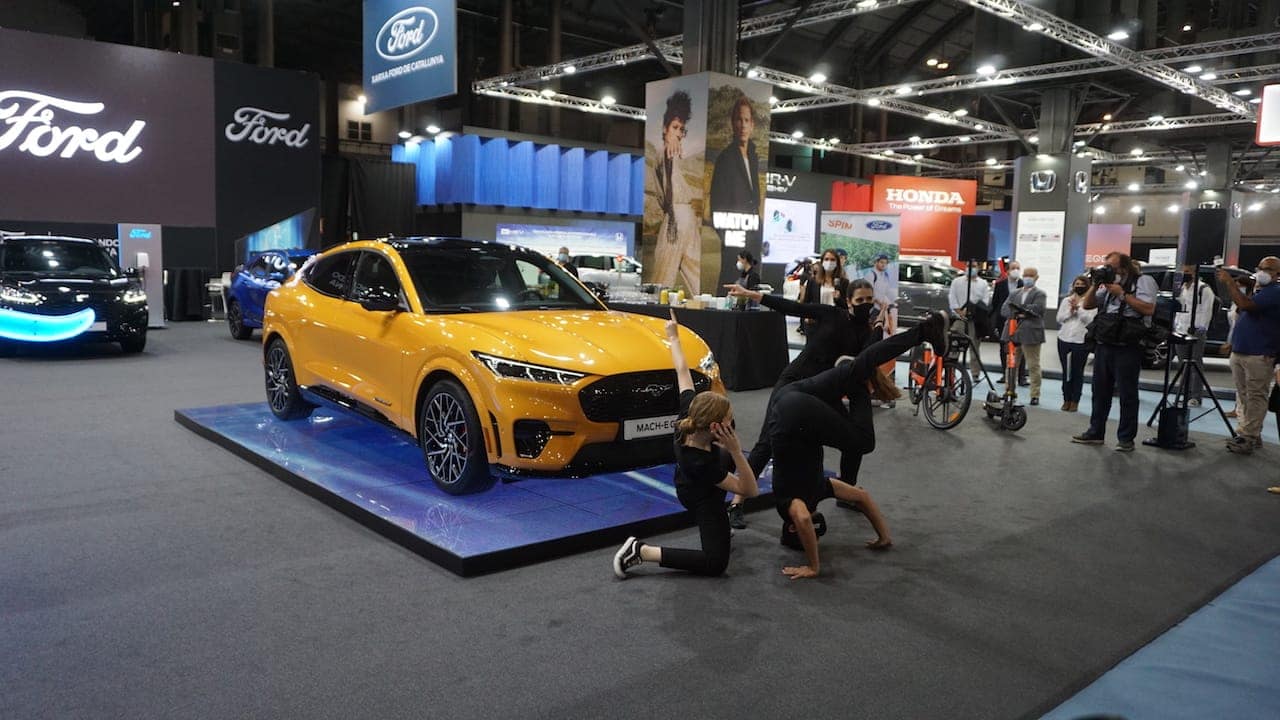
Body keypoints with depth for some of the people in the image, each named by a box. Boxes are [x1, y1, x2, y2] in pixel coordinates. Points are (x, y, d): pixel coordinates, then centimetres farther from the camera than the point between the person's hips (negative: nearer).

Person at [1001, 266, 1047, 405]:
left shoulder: (1040, 294, 4)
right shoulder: (1015, 293, 17)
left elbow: (1036, 309, -14)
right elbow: (1004, 310, 5)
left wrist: (1019, 310, -12)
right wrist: (1016, 314, -12)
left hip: (1031, 334, -4)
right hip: (1013, 332, 5)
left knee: (1033, 366, 0)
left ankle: (1035, 395, 6)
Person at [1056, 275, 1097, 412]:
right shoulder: (1066, 300, 12)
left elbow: (1090, 319, -11)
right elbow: (1059, 318, 6)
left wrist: (1078, 308, -12)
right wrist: (1070, 310, -7)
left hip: (1081, 341, -4)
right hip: (1064, 339, 4)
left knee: (1078, 371, 1)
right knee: (1066, 371, 7)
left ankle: (1075, 401, 7)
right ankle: (1066, 400, 14)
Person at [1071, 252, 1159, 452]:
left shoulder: (1143, 281, -2)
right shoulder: (1108, 284, 18)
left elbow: (1148, 308, -15)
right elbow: (1087, 305, 17)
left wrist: (1122, 294, -14)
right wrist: (1094, 285, 3)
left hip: (1127, 348, -7)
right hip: (1103, 345, 7)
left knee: (1127, 394, -1)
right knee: (1100, 391, 12)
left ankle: (1126, 438, 5)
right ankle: (1095, 432, 21)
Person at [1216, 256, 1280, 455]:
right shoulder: (1258, 292, 20)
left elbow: (1245, 305, -24)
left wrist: (1230, 283, -18)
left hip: (1259, 356, -9)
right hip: (1239, 352, 9)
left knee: (1255, 397, -6)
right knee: (1244, 396, 12)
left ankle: (1249, 437, -6)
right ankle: (1247, 433, 19)